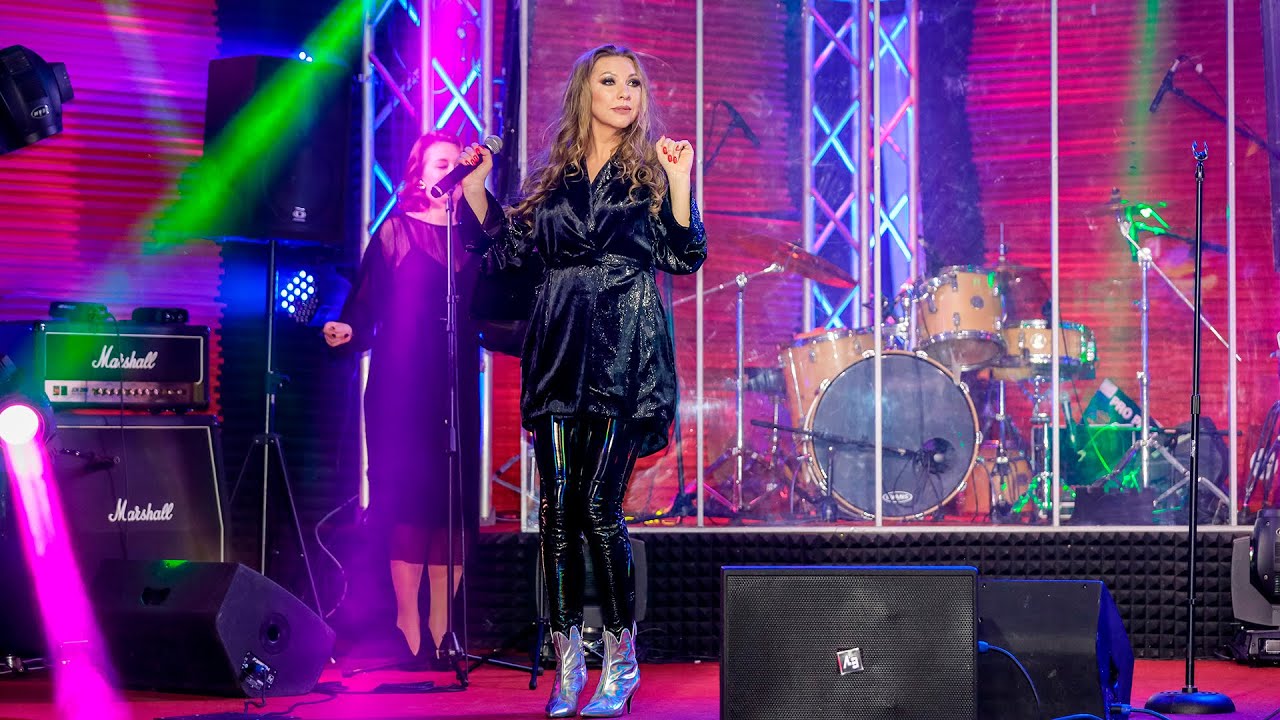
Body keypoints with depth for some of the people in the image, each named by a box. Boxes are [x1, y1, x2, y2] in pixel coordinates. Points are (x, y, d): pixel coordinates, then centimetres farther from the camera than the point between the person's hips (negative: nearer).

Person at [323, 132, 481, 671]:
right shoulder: (395, 232, 5)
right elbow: (367, 307, -1)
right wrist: (348, 331, -20)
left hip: (457, 385, 3)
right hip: (401, 385, -3)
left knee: (453, 500, 0)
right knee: (409, 496, -8)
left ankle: (441, 627, 2)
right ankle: (408, 624, -7)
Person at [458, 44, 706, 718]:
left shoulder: (651, 171, 7)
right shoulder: (552, 177, 15)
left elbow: (685, 259, -2)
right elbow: (507, 250, 13)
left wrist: (679, 182, -11)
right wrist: (474, 186, 7)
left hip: (625, 352, -3)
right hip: (558, 351, 3)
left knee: (598, 502, -10)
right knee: (556, 505, -1)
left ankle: (621, 659, 1)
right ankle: (567, 661, 7)